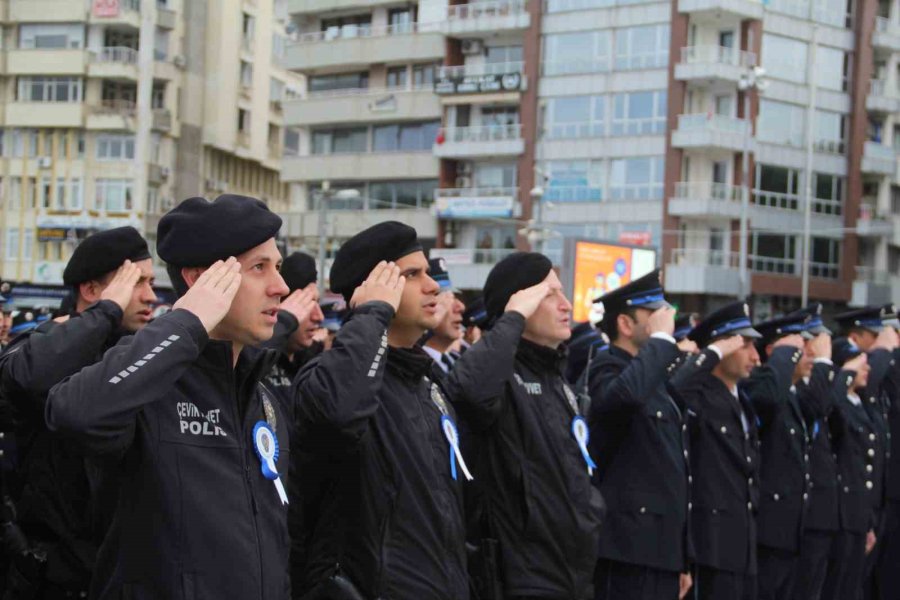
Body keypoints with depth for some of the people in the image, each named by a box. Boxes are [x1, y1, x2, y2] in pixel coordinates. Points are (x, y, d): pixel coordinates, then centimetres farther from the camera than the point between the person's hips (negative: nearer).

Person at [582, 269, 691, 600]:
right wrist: (661, 338, -18)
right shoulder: (607, 369, -7)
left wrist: (682, 560, 21)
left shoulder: (658, 378, 19)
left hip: (663, 551, 9)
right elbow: (626, 394, -35)